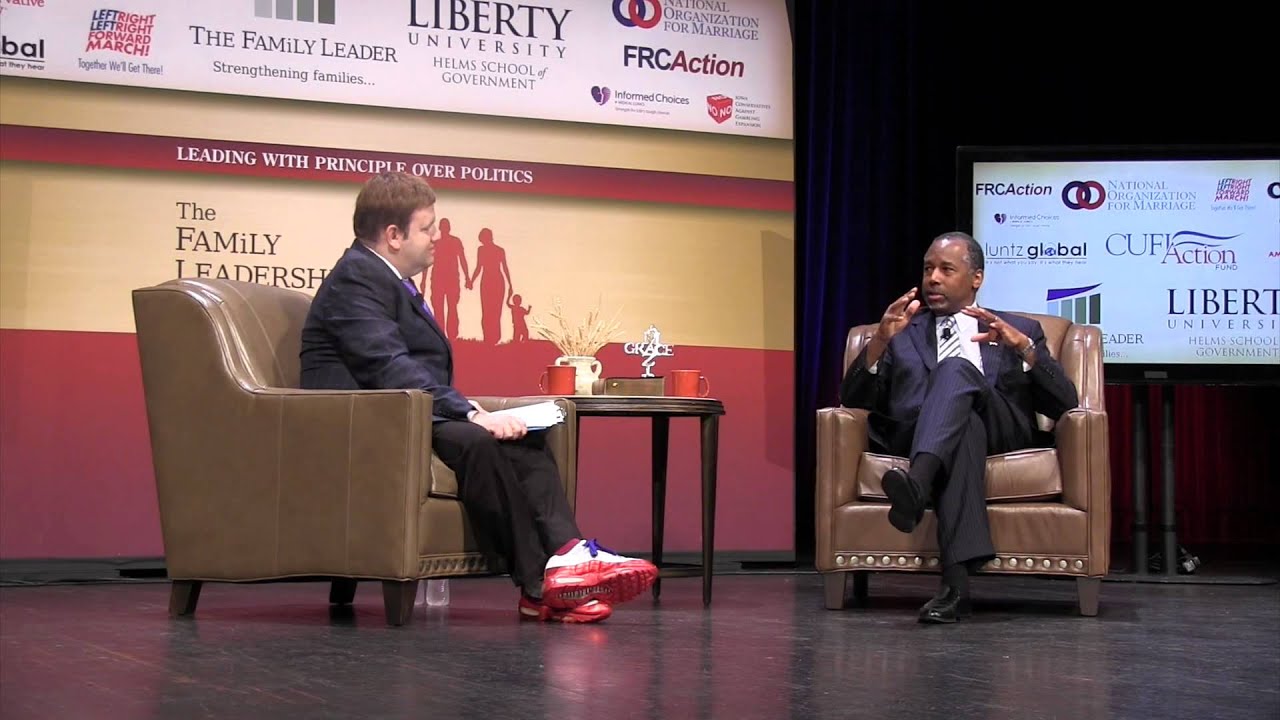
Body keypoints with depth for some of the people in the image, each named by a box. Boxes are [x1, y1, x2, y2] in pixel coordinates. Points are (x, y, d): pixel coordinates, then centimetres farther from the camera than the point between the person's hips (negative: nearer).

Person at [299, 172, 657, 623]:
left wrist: (471, 411, 2)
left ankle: (566, 555, -26)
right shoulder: (357, 278, -11)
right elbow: (390, 368, -23)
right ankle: (539, 587, -26)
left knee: (527, 440, -8)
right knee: (480, 444, -31)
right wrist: (470, 413, -27)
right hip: (367, 429, -10)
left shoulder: (388, 280, 22)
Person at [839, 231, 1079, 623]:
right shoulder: (902, 333, 28)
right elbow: (853, 400, 14)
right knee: (965, 428, -38)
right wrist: (880, 340, -4)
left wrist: (1023, 346, -7)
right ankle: (957, 580, -53)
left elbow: (1064, 404, 10)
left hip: (1001, 433, 0)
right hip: (919, 437, 0)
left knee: (955, 369, -32)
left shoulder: (1018, 329, 25)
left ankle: (916, 485, -55)